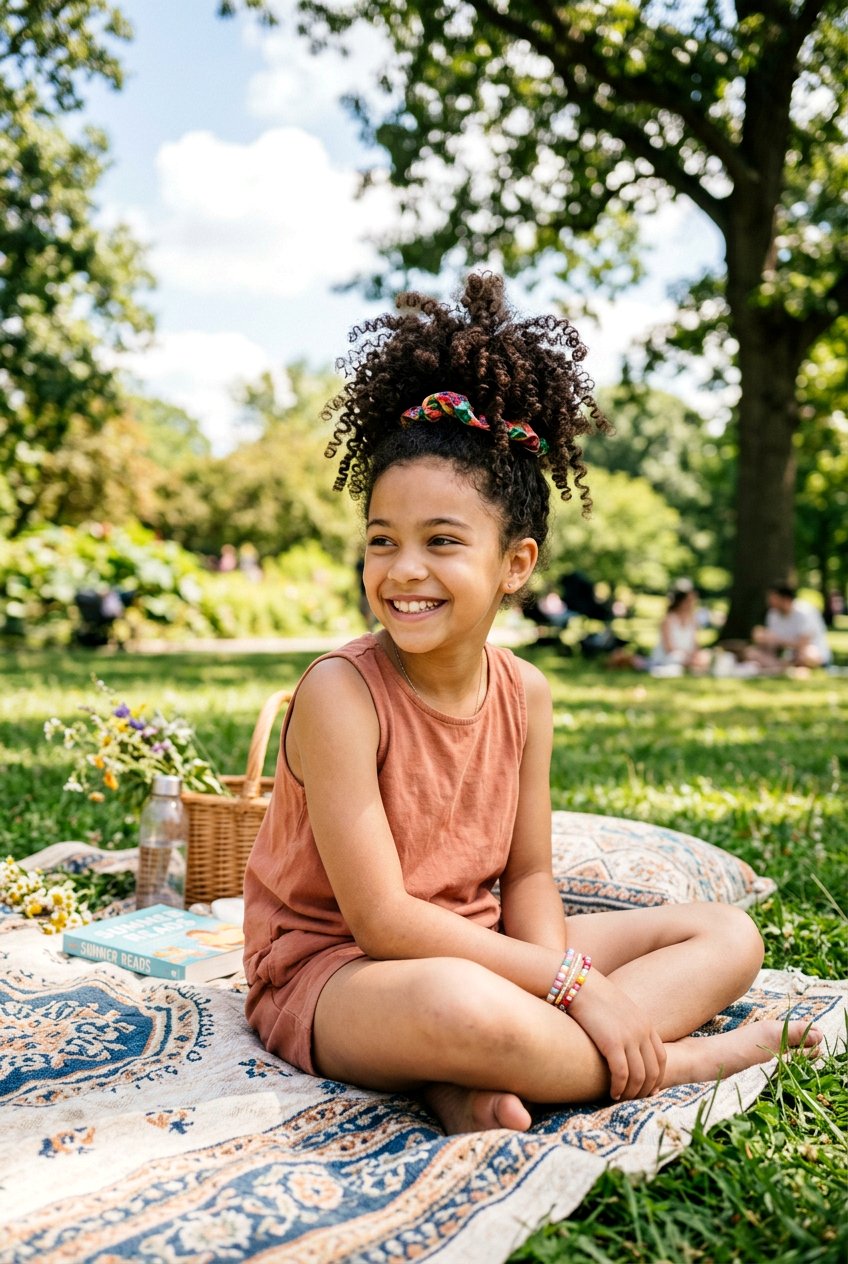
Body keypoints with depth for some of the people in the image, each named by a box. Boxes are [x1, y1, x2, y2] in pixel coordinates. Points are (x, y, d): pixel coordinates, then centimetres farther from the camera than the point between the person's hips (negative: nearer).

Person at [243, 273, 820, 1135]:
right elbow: (380, 919, -23)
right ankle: (681, 1058, -11)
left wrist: (558, 970, -20)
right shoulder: (339, 693, -21)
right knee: (461, 1003, -43)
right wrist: (568, 984, -23)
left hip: (478, 953, 7)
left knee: (730, 936, 3)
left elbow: (527, 877, 2)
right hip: (329, 974, -7)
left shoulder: (525, 693, -2)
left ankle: (476, 1086, -18)